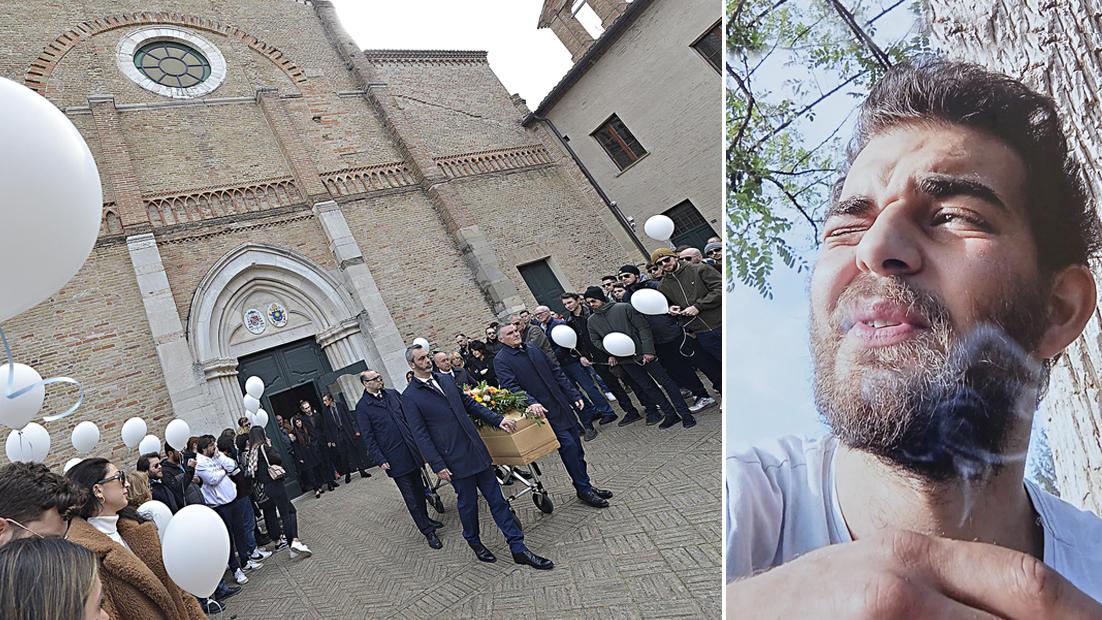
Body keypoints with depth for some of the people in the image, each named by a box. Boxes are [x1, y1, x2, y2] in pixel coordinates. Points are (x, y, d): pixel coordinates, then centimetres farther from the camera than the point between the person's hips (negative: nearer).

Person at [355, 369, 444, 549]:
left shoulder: (392, 394, 7)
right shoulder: (362, 407, -8)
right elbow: (369, 438, -7)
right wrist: (380, 460, -11)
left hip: (412, 451, 5)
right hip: (395, 458, -5)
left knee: (419, 488, 18)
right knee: (411, 496, 2)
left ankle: (425, 519, 37)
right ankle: (428, 532, 10)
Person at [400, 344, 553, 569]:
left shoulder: (445, 380, 10)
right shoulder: (409, 397, -8)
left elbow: (470, 404, 15)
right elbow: (420, 435, -10)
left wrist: (497, 419, 5)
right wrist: (438, 465, -14)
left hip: (476, 450, 5)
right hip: (455, 460, -5)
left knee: (497, 499, 7)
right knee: (468, 504, 11)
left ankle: (518, 549, 14)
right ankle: (475, 544, 37)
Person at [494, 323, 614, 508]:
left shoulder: (534, 351, 14)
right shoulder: (501, 360, -6)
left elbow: (557, 374, 16)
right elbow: (511, 386, -18)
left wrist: (574, 395, 11)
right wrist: (531, 402, -34)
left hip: (562, 407, 7)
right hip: (544, 411, -7)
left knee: (576, 446, 10)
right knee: (568, 445, -10)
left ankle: (584, 485, 25)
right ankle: (583, 489, 6)